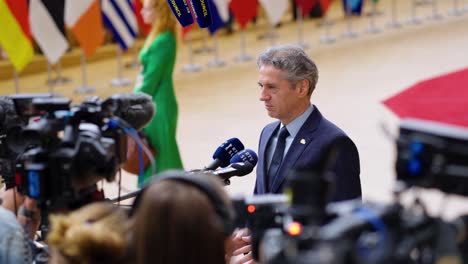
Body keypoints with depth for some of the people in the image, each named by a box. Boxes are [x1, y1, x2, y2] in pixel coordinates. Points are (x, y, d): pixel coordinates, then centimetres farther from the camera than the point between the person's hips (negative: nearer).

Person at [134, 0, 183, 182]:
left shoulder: (163, 41, -19)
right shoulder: (158, 36, 10)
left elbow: (152, 78, -19)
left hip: (159, 105, -9)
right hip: (154, 103, 9)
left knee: (161, 152, -1)